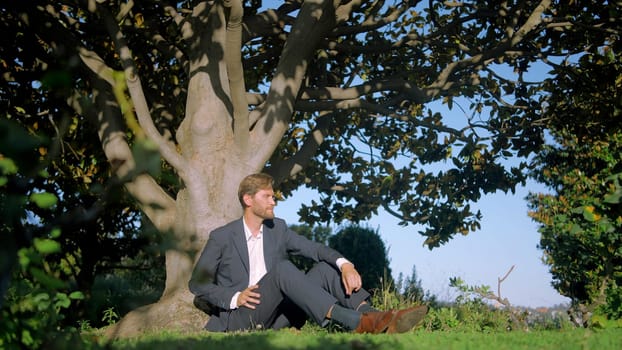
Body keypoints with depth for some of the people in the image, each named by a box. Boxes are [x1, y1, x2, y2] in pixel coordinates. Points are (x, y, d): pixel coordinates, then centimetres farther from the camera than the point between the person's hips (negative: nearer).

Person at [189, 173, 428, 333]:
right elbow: (197, 283, 0)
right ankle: (354, 322, -45)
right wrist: (234, 297, -16)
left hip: (278, 317, 6)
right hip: (240, 318, -5)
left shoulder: (278, 229, 11)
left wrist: (344, 264, -22)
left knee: (326, 267, -10)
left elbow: (315, 249, -2)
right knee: (282, 268, -31)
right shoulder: (222, 237, -1)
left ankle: (375, 320, -32)